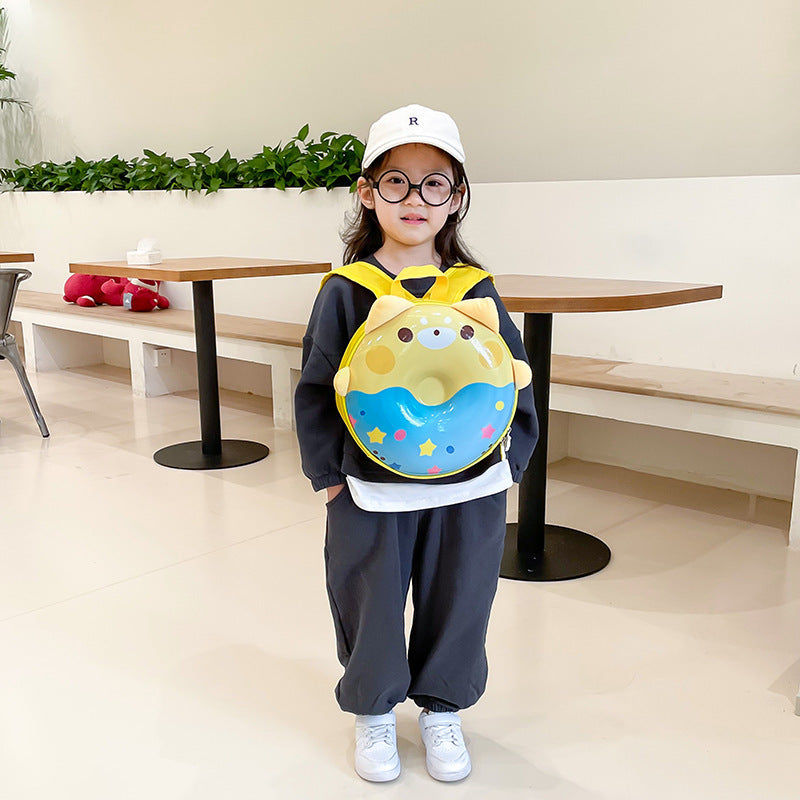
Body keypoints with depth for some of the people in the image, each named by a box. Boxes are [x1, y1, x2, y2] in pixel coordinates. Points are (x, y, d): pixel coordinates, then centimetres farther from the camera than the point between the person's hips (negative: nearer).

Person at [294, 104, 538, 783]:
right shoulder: (345, 293, -7)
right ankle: (373, 710, 39)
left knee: (458, 602, 15)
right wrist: (327, 472, -2)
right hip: (372, 492, -1)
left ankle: (442, 709, 40)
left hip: (467, 491, 2)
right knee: (369, 603, 14)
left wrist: (511, 459, 1)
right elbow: (317, 388, -2)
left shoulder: (475, 290, -2)